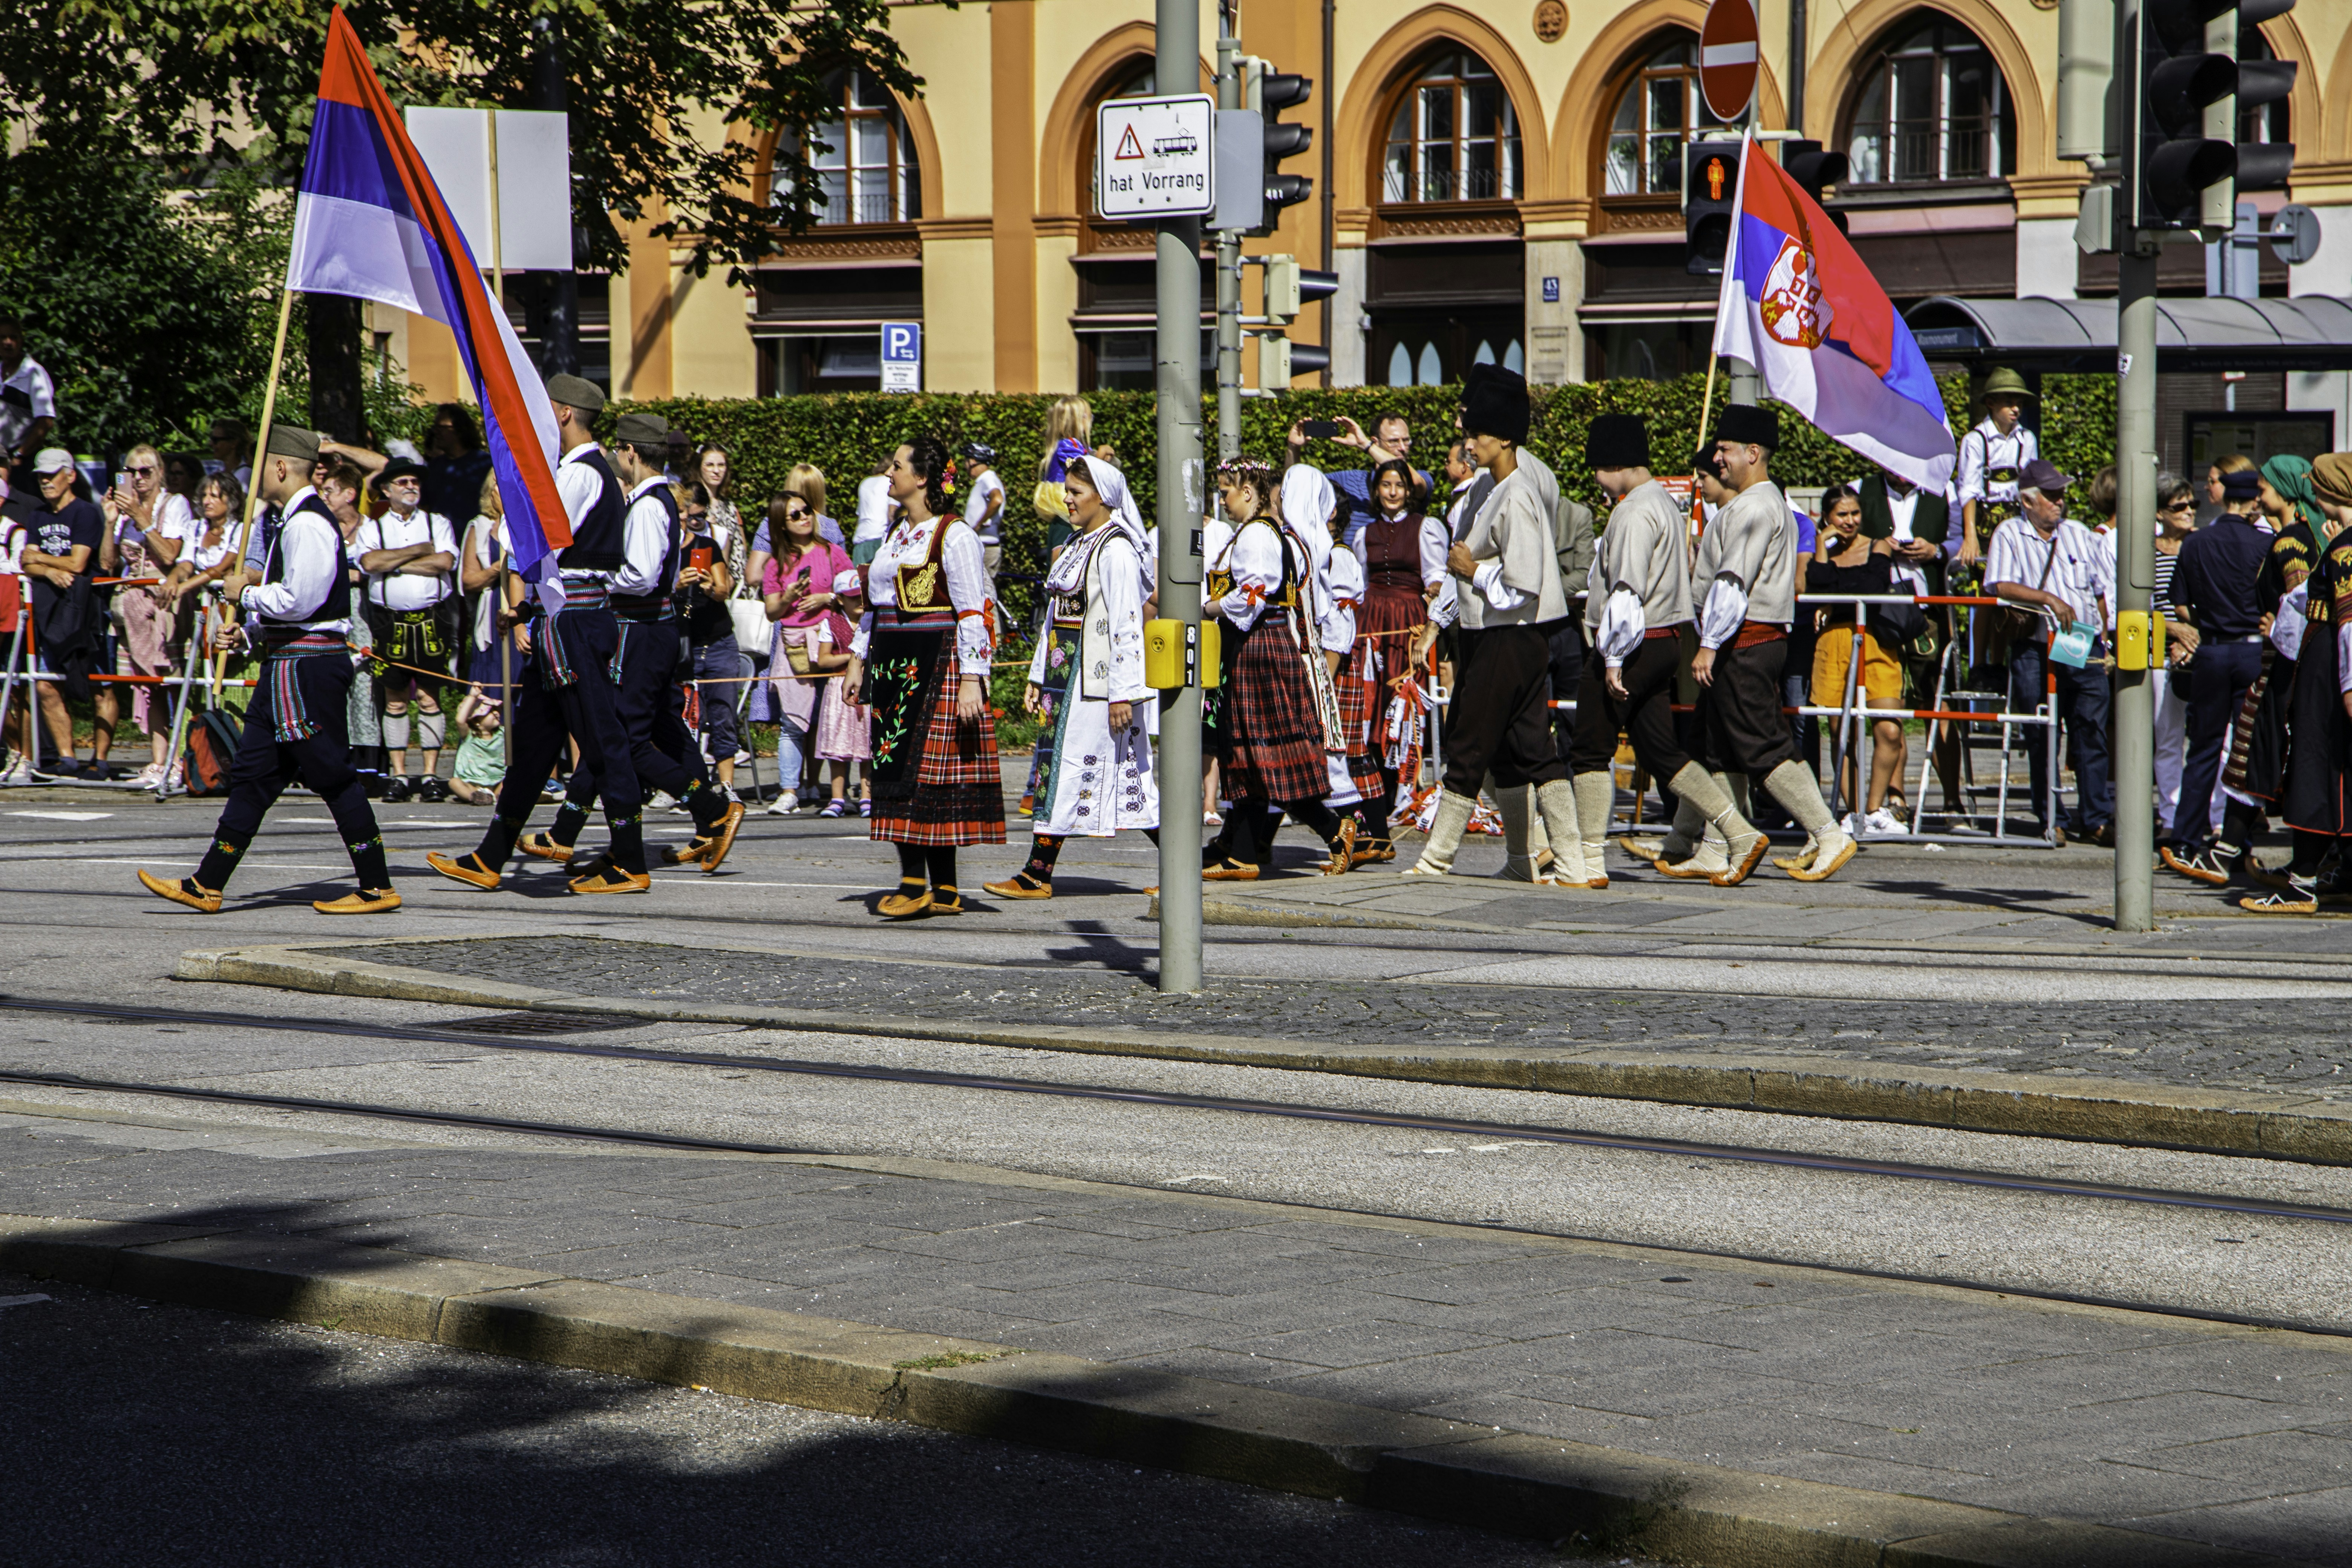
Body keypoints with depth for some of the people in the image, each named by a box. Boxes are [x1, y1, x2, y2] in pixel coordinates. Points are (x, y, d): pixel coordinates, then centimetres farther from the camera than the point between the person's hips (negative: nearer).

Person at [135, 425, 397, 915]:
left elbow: (300, 600, -23)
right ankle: (206, 887, 11)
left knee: (332, 777, -6)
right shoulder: (296, 521, 17)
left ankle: (378, 888, 0)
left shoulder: (307, 525, -16)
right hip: (289, 665, 11)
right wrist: (247, 632, 13)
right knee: (252, 772, 10)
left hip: (308, 669, -11)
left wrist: (246, 593, -8)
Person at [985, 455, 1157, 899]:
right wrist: (1039, 675, 18)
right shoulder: (1077, 545, 16)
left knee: (1068, 767, -8)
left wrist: (1124, 692, -20)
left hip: (1097, 679, -9)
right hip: (1069, 676, 9)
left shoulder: (1115, 550, -12)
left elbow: (1127, 625, -17)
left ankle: (1038, 874, -5)